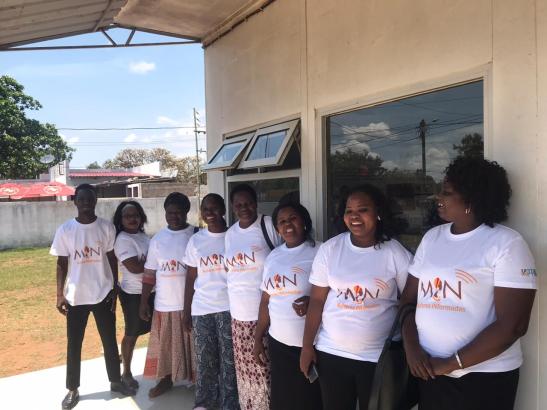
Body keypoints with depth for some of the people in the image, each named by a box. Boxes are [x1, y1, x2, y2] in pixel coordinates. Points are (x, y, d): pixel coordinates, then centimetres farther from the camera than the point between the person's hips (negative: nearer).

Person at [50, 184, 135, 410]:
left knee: (110, 340, 13)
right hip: (75, 296, 0)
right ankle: (72, 389, 27)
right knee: (74, 344, 11)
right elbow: (62, 263, 0)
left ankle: (116, 381, 30)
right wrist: (60, 294, -4)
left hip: (103, 294, 0)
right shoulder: (65, 229, -5)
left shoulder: (107, 227, -4)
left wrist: (114, 289, -1)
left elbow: (112, 259, 1)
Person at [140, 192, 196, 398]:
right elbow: (150, 273, 7)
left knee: (193, 345, 8)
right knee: (165, 345, 16)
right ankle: (166, 379, 35)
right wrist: (143, 302, 6)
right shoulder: (157, 239, 4)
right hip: (164, 303, 3)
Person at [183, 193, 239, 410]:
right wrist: (186, 311, 6)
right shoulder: (195, 240, 6)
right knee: (204, 359, 11)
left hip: (228, 307, -2)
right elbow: (191, 278, 8)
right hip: (201, 309, 3)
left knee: (229, 359, 4)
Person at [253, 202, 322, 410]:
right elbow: (266, 301, 12)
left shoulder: (319, 252, -8)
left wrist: (312, 302, -25)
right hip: (278, 343, 5)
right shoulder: (273, 257, 8)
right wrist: (258, 339, 12)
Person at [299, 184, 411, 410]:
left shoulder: (396, 253, -8)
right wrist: (307, 346, -1)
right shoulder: (329, 249, -4)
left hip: (379, 357, -1)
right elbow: (317, 301, -1)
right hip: (331, 353, 2)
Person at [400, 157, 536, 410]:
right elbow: (408, 298, 6)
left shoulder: (507, 244, -11)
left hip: (484, 377, -4)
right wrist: (411, 347, -9)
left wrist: (451, 363, -14)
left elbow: (512, 325, -16)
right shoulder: (432, 237, 4)